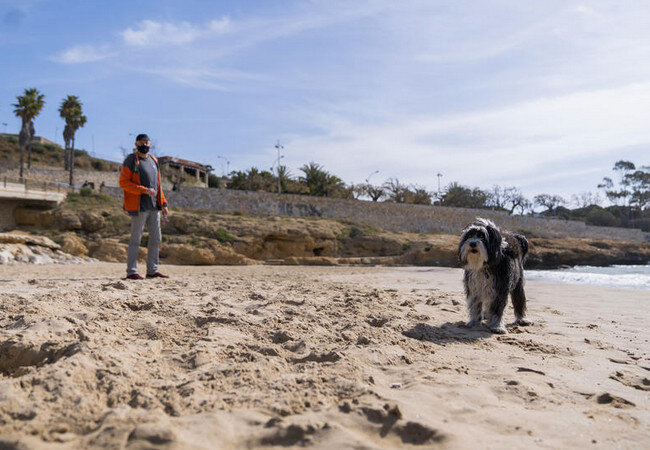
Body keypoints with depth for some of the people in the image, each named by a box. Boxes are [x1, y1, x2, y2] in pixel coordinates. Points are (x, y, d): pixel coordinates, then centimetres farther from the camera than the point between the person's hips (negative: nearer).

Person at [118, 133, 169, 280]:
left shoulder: (153, 161, 16)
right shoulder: (131, 160, -5)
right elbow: (123, 182, -13)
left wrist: (164, 204, 13)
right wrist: (144, 190, -21)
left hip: (154, 207, 7)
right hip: (139, 206, -7)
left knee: (156, 238, 8)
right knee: (136, 239, -4)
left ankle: (152, 270, 15)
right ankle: (131, 271, 3)